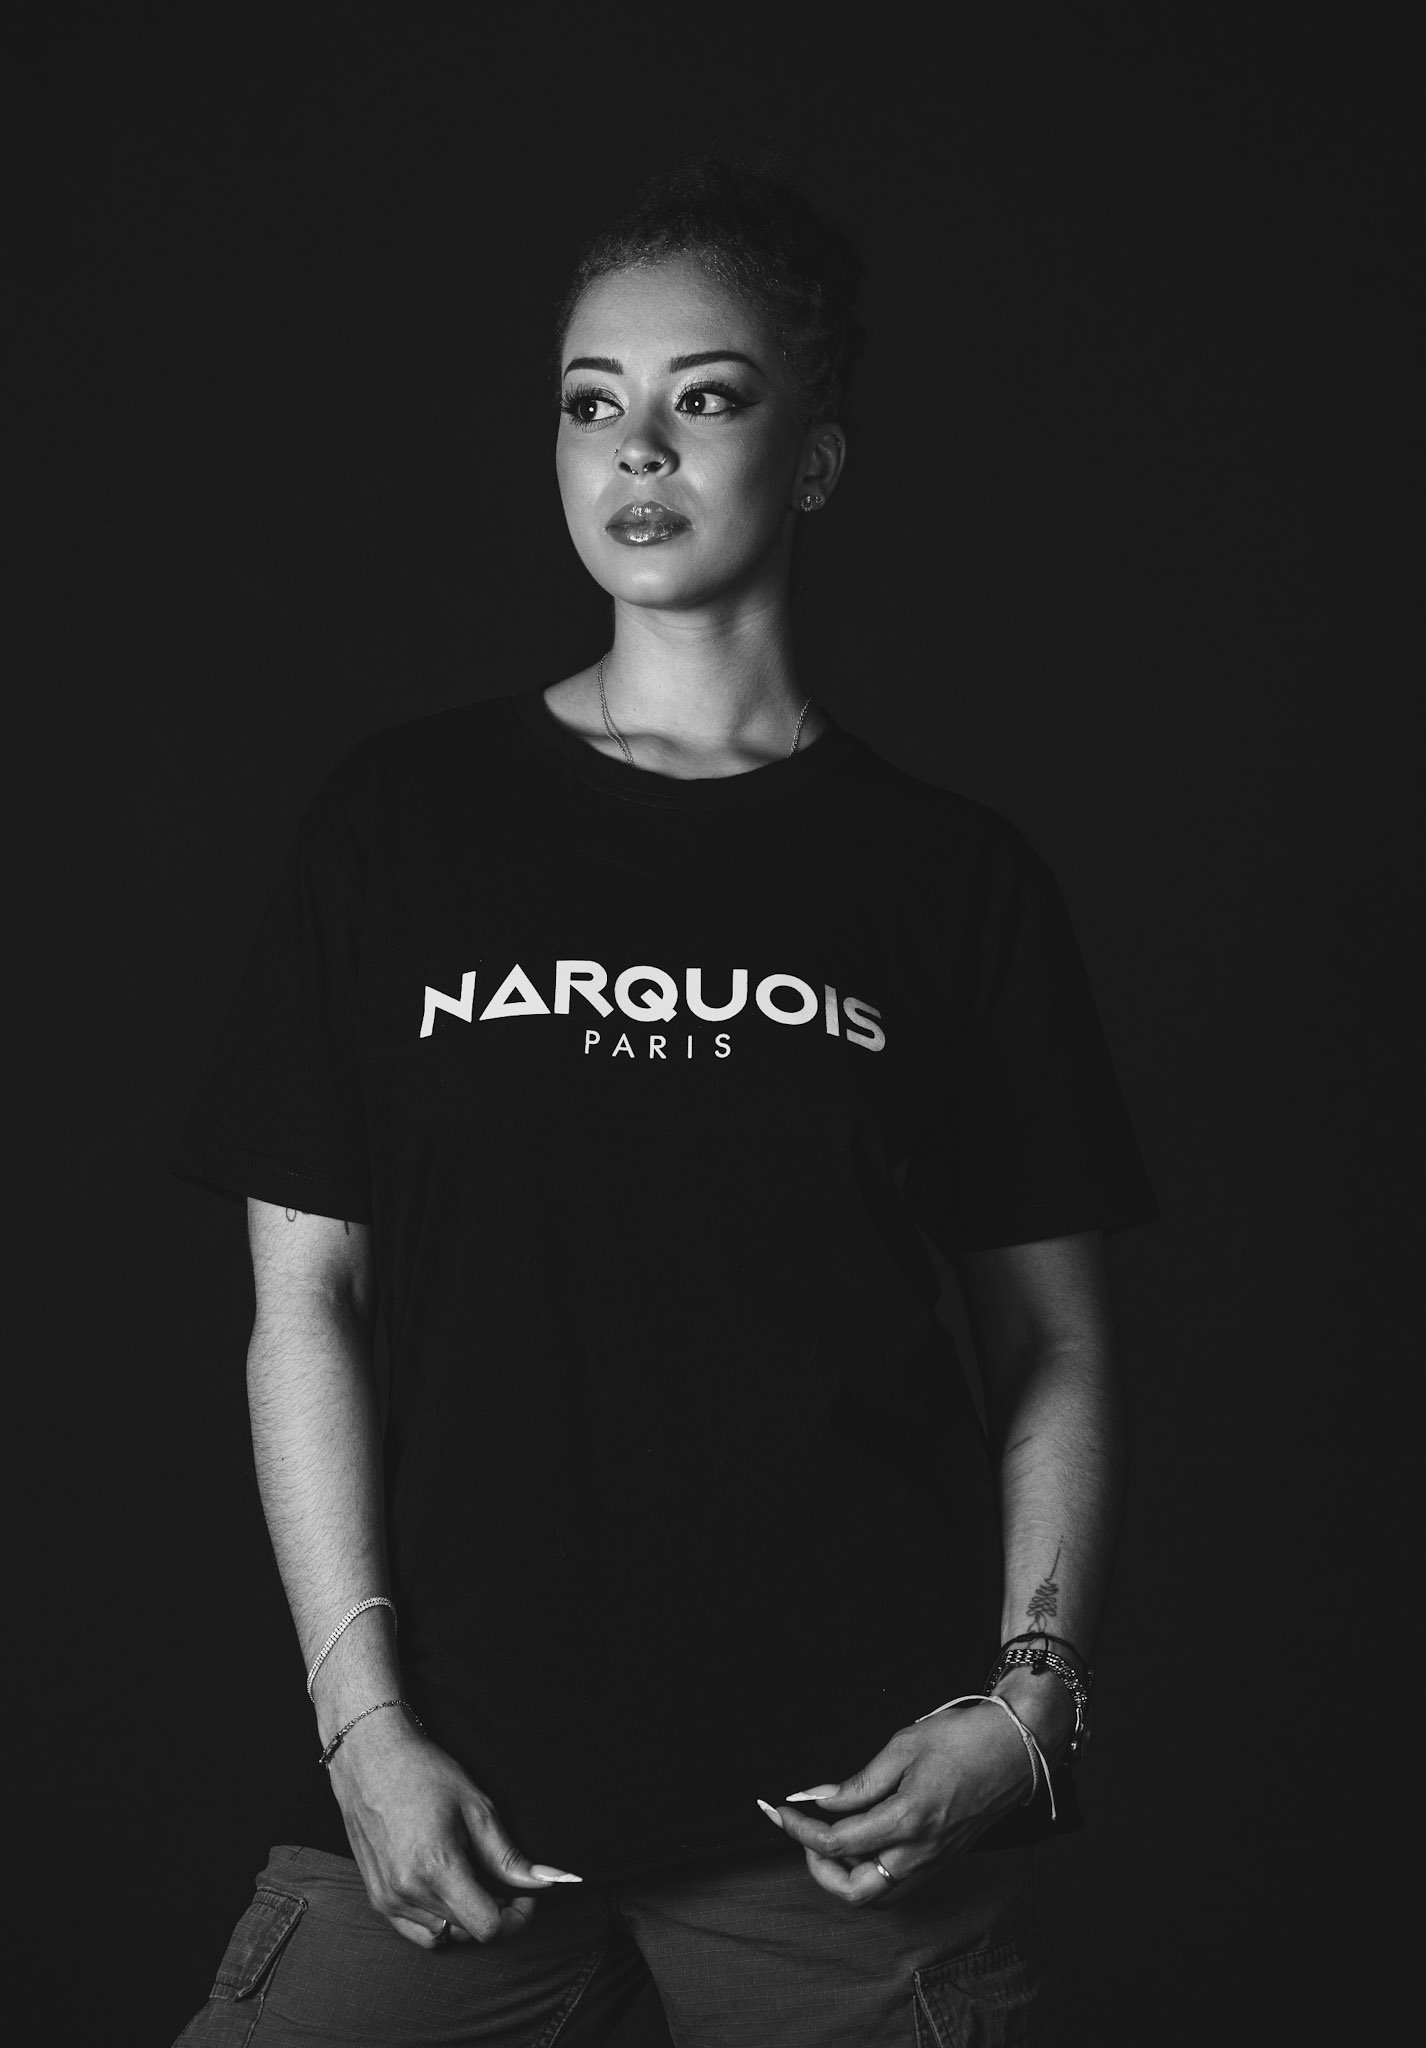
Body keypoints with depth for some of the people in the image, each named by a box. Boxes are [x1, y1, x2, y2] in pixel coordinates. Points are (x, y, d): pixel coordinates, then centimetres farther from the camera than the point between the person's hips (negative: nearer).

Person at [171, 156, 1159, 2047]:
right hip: (452, 1776, 1)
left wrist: (1030, 1702, -6)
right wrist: (363, 1717, -3)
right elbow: (308, 1300, 4)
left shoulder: (952, 876, 5)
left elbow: (1055, 1350, 7)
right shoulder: (405, 819, 5)